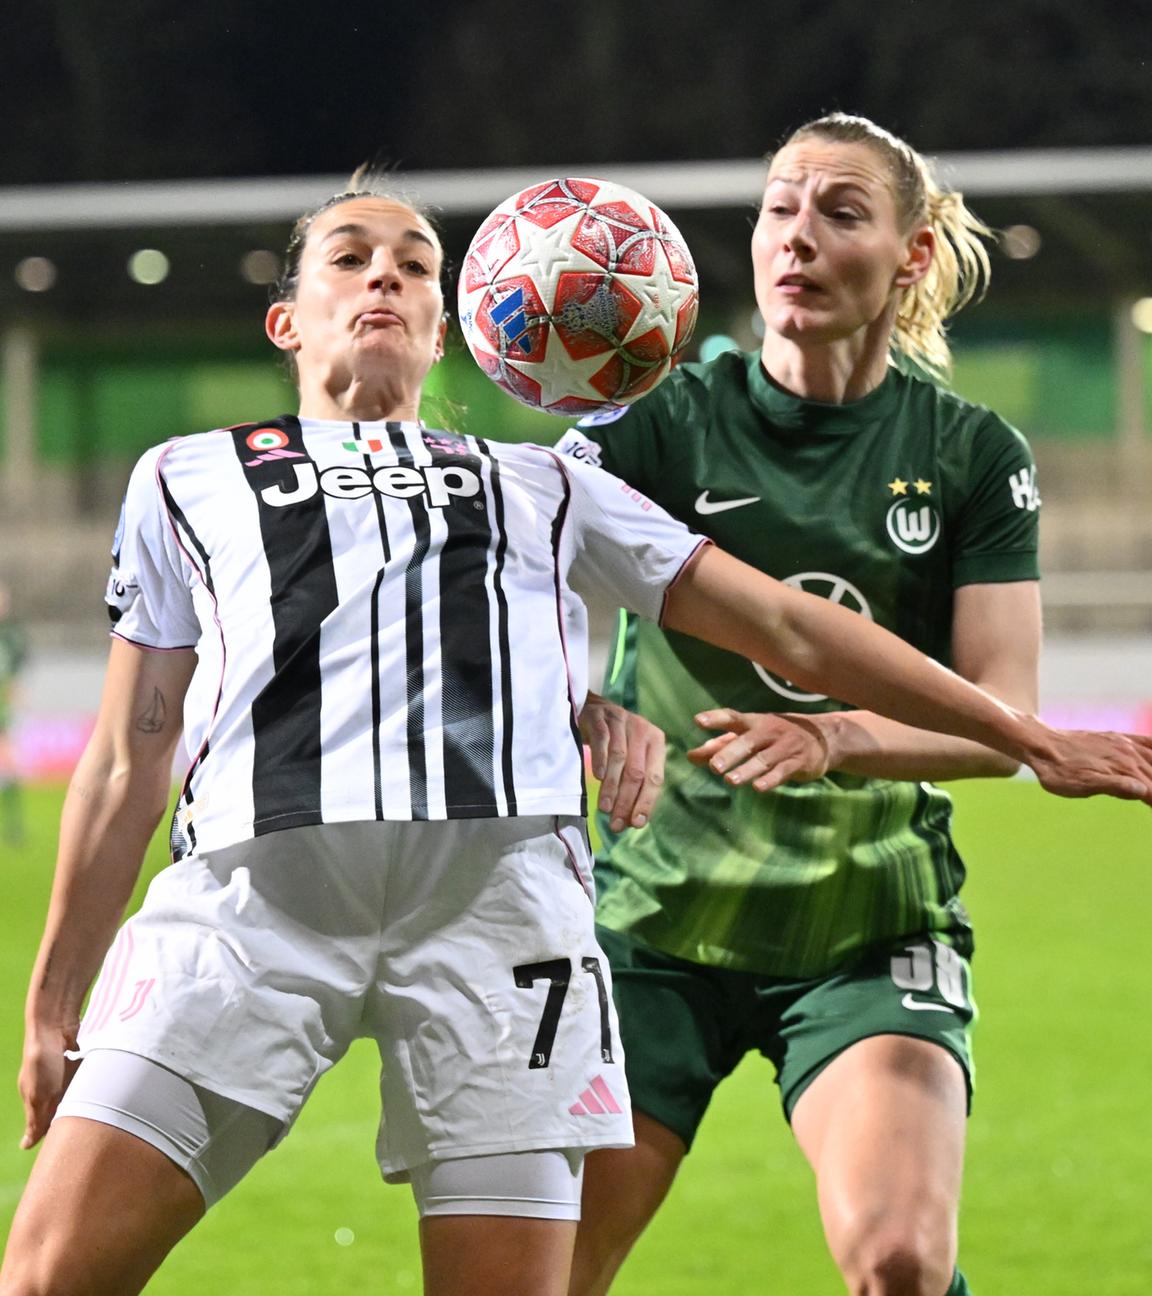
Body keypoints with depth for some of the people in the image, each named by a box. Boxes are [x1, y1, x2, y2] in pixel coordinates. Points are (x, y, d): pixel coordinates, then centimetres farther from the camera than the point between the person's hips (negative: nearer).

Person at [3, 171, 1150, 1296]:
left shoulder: (541, 488, 31)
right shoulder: (186, 480, 29)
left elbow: (787, 629, 29)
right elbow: (129, 759, 26)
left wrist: (1022, 735, 25)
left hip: (499, 879, 1)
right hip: (249, 878, -1)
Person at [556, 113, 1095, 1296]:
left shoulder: (972, 455, 0)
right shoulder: (665, 421, -3)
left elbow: (1003, 718, -7)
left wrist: (841, 740, -27)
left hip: (871, 930, 0)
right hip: (661, 911, 1)